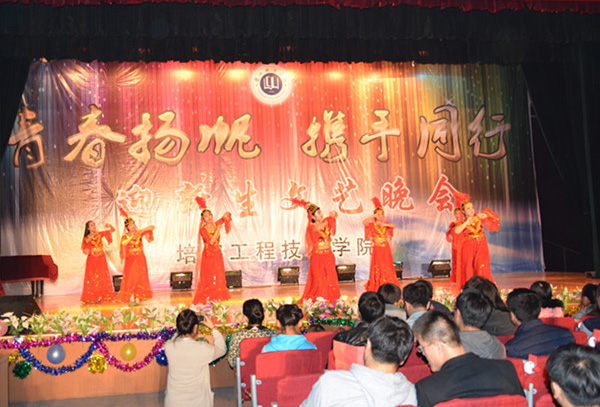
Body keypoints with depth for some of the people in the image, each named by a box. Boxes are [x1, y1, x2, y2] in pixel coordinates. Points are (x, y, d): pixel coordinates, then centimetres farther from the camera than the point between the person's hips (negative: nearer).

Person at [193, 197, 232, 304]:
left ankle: (217, 298, 10)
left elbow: (227, 215, 6)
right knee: (208, 278, -2)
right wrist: (217, 230, -17)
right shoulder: (203, 230, -8)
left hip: (217, 254, 4)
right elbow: (211, 241, -18)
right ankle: (206, 299, 2)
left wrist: (225, 216, -16)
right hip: (208, 255, -4)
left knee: (218, 277, 4)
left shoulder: (216, 225, 3)